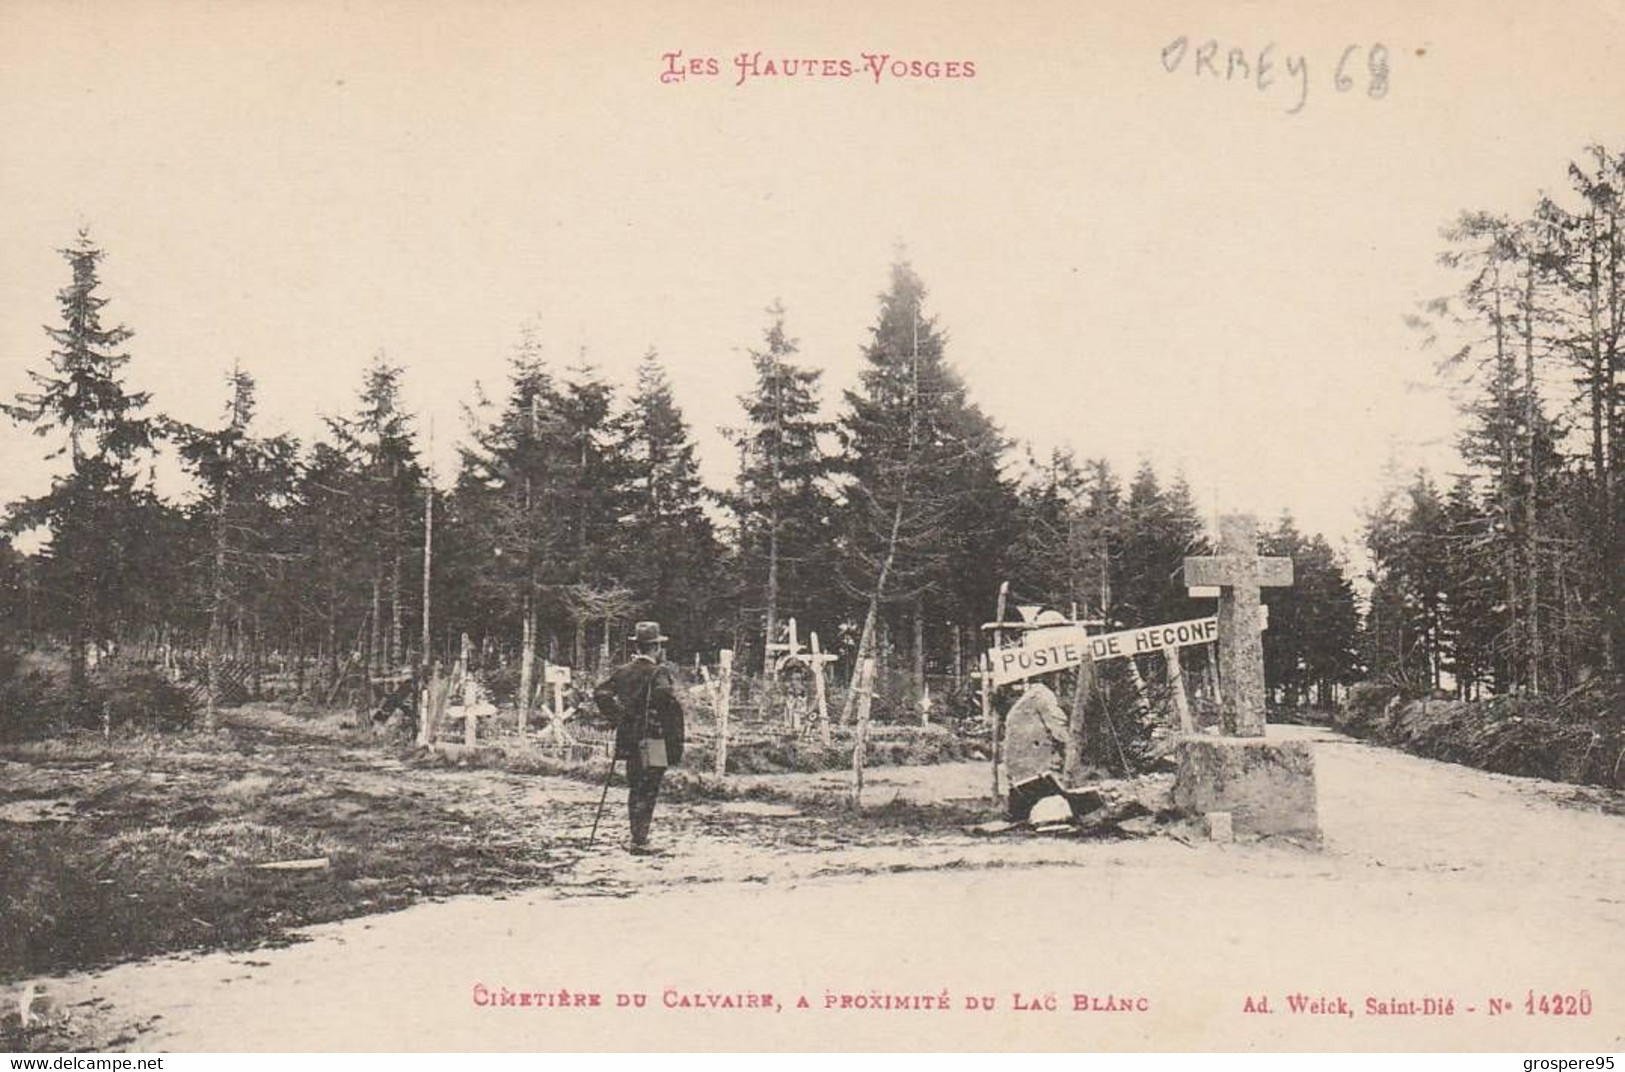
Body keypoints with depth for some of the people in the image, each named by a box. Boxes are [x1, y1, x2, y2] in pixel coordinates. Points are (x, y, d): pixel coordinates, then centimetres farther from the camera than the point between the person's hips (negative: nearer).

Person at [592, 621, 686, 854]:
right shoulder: (660, 673, -10)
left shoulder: (622, 671, 8)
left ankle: (638, 836, 25)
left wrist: (617, 717, 6)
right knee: (648, 791, -2)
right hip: (654, 741, -6)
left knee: (635, 789, 17)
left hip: (629, 741, 6)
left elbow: (600, 693, 1)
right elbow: (668, 698, -26)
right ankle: (639, 841, -5)